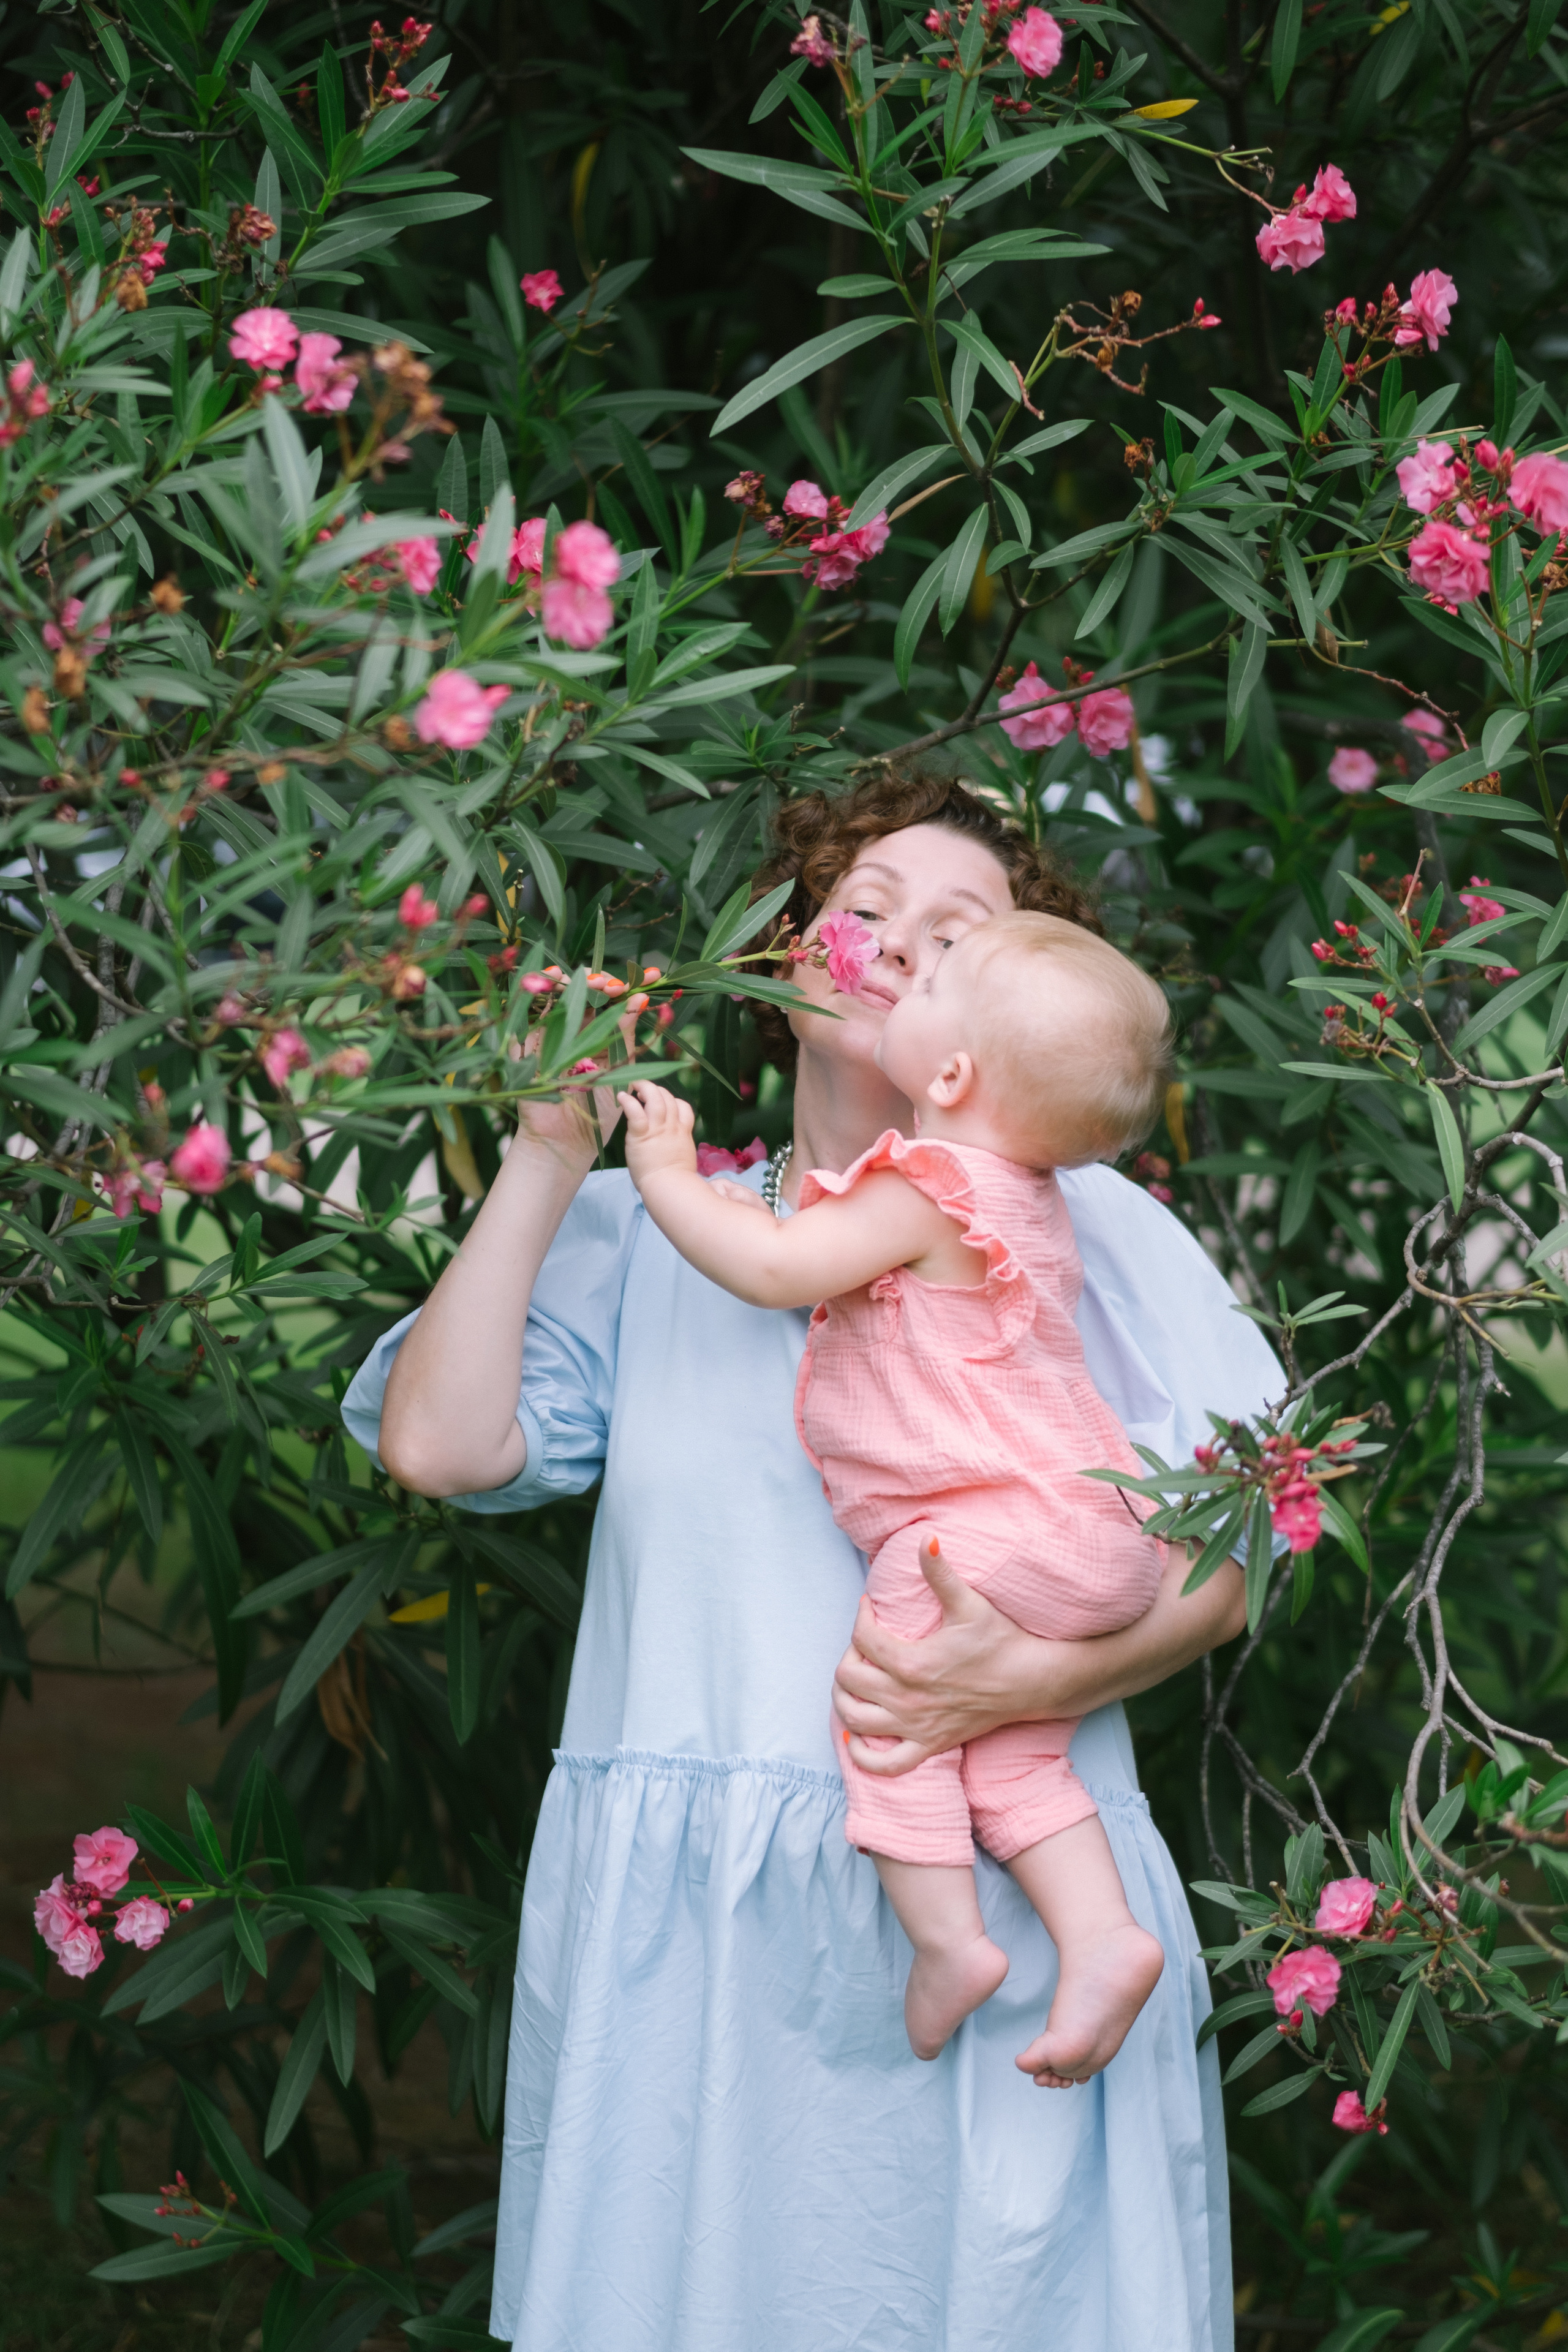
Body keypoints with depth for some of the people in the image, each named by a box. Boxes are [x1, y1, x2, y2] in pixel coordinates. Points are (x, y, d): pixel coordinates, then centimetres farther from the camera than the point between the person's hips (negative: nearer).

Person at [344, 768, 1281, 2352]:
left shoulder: (1083, 1225, 8)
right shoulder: (642, 1230, 13)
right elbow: (437, 1440, -1)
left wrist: (1032, 1678, -16)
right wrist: (552, 1150, 3)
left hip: (987, 1923, -1)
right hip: (680, 1927, 2)